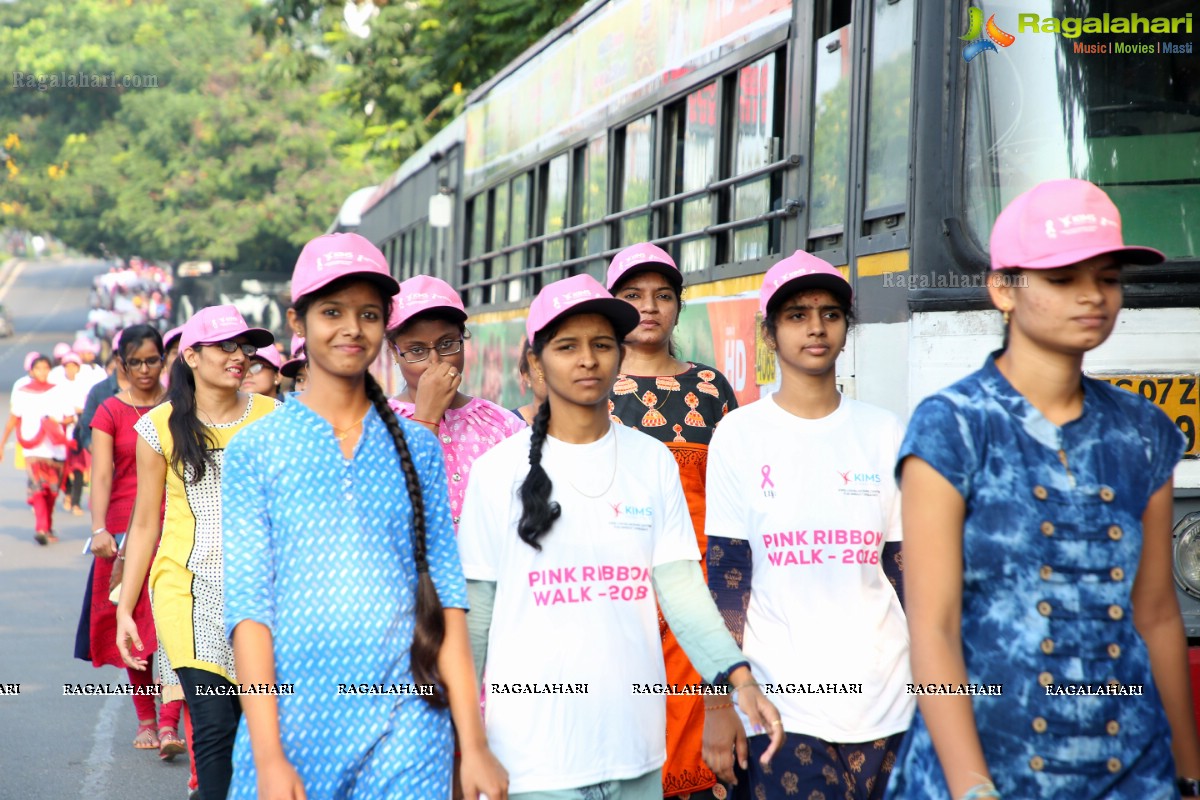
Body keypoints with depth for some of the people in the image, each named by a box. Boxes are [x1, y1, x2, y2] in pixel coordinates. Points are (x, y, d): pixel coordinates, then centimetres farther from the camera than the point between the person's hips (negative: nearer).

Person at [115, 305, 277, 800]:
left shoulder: (272, 418, 4)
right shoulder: (162, 426, 3)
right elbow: (145, 524, 8)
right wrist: (124, 609, 5)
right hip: (191, 591, -1)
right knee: (216, 724, -9)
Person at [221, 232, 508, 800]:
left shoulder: (417, 448, 8)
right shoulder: (256, 450, 2)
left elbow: (445, 598, 5)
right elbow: (248, 603, -4)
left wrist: (474, 745, -1)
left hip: (406, 730, 1)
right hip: (294, 722, -1)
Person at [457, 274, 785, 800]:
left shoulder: (653, 461, 4)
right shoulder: (500, 468, -2)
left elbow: (681, 587, 1)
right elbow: (474, 611, 1)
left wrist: (738, 677, -13)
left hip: (636, 746, 3)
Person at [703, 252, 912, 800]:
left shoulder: (883, 433, 7)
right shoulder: (740, 435, 1)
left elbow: (905, 569, 10)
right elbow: (726, 578, -1)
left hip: (886, 705, 2)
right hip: (781, 707, -2)